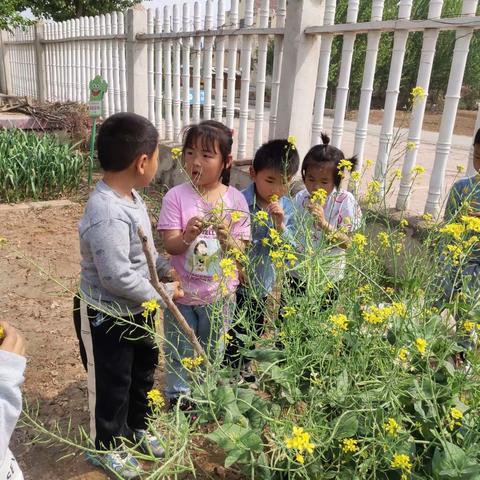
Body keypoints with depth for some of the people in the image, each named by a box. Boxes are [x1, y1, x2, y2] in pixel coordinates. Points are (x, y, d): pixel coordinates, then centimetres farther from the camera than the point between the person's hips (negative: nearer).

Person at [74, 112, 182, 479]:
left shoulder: (129, 196, -2)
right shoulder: (107, 214, -34)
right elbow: (118, 277, -32)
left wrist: (164, 266, 1)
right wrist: (163, 294, -20)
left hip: (136, 309, 9)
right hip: (105, 318, -9)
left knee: (143, 370, 26)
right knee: (111, 384, 14)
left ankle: (135, 428, 51)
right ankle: (107, 447, 40)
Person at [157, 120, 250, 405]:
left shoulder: (236, 200, -9)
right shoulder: (176, 196, -12)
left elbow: (240, 250, -8)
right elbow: (169, 245, -15)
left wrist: (226, 238, -30)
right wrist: (187, 237, -37)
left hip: (219, 293, 2)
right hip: (181, 292, -1)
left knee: (211, 352, 22)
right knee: (179, 352, 17)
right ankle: (179, 398, 43)